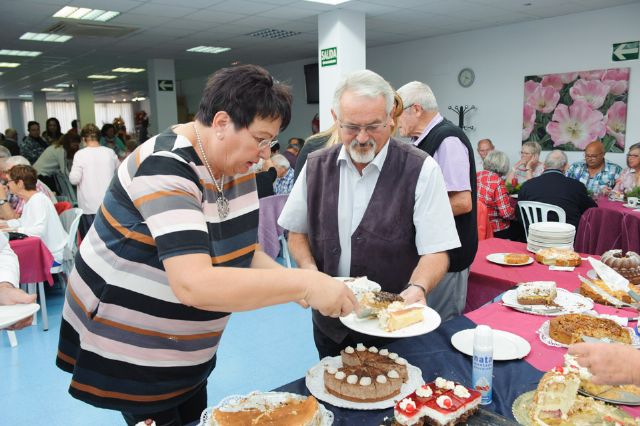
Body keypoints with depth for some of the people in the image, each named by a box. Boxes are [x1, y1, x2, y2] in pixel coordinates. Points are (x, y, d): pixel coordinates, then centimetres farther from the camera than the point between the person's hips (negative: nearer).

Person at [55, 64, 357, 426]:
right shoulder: (167, 168, -29)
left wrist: (296, 284, -16)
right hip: (130, 351, -7)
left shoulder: (237, 163, -4)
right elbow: (194, 284, -40)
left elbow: (241, 251, 1)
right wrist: (303, 283, -38)